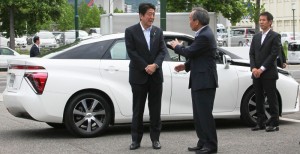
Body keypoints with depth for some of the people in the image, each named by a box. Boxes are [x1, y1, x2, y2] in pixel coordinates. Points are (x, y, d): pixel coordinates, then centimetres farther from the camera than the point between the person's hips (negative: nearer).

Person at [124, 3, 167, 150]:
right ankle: (136, 139, 9)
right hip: (139, 76, -3)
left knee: (155, 109, 5)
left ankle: (155, 138, 12)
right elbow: (131, 52, -8)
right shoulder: (131, 31, -2)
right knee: (138, 110, 3)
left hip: (156, 75, 3)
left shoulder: (158, 31, 10)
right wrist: (145, 67, -13)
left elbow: (163, 50, 3)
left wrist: (155, 65, -14)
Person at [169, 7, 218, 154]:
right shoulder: (203, 34, 14)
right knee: (199, 114, 13)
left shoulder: (205, 36, -18)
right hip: (199, 81, 10)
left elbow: (189, 52, -18)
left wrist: (177, 46, 0)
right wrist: (186, 65, 13)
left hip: (204, 81, -10)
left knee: (205, 114, -5)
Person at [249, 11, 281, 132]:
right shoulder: (256, 37, 16)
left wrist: (262, 69, -15)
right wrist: (253, 68, -5)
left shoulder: (275, 36, -3)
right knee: (258, 99, 8)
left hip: (269, 73, -6)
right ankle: (261, 123, 14)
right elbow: (252, 53, 11)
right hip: (256, 73, 6)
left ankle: (274, 123, 3)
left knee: (271, 99, -2)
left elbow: (274, 54, -11)